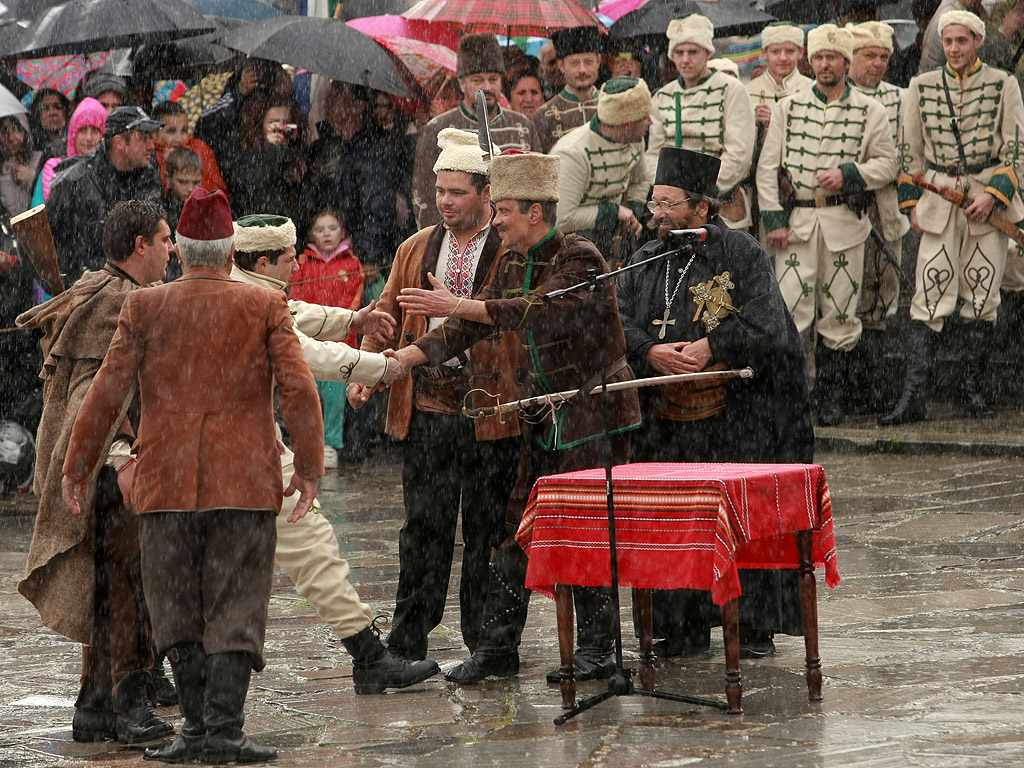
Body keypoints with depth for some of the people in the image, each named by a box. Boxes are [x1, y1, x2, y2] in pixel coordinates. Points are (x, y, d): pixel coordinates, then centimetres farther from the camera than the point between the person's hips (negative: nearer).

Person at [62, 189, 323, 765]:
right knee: (235, 609, 2)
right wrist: (310, 467, -1)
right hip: (244, 480, -1)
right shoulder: (266, 307, 2)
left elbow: (108, 392, 0)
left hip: (168, 480, 1)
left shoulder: (145, 308, 3)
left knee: (178, 609, 10)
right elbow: (299, 389, -6)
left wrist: (79, 467, 7)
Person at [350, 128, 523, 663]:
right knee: (424, 525, 4)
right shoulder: (416, 250, 14)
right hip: (427, 410, 3)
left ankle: (485, 640, 13)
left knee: (487, 527, 4)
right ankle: (408, 641, 9)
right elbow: (387, 314, 17)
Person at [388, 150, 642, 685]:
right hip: (543, 415, 8)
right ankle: (496, 647, 8)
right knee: (517, 526, 5)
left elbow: (546, 312, -31)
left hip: (594, 413, -8)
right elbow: (470, 327, 10)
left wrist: (459, 306, -36)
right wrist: (403, 358, -1)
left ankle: (597, 648, 6)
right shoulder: (511, 263, 10)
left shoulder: (580, 258, -15)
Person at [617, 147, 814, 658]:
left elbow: (767, 324, -12)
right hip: (666, 420, 4)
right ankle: (683, 631, 10)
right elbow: (618, 322, 2)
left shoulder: (741, 255, -1)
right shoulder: (644, 263, 13)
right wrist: (652, 352, -16)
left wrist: (710, 346, -17)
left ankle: (753, 628, 2)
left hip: (735, 421, -4)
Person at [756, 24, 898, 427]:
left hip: (844, 223, 0)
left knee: (839, 314, 3)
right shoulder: (787, 108, 8)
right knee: (789, 310, -10)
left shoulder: (870, 111, 6)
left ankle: (831, 400, 12)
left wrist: (848, 175, -11)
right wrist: (773, 217, -2)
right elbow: (767, 166, 7)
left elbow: (886, 164, 6)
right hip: (796, 221, 0)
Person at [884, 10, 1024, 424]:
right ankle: (912, 397, -13)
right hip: (938, 203, 0)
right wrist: (912, 202, 5)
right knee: (928, 299, -8)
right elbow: (911, 150, 12)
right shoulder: (922, 87, 7)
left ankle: (973, 392, 12)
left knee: (982, 299, 2)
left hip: (989, 201, 0)